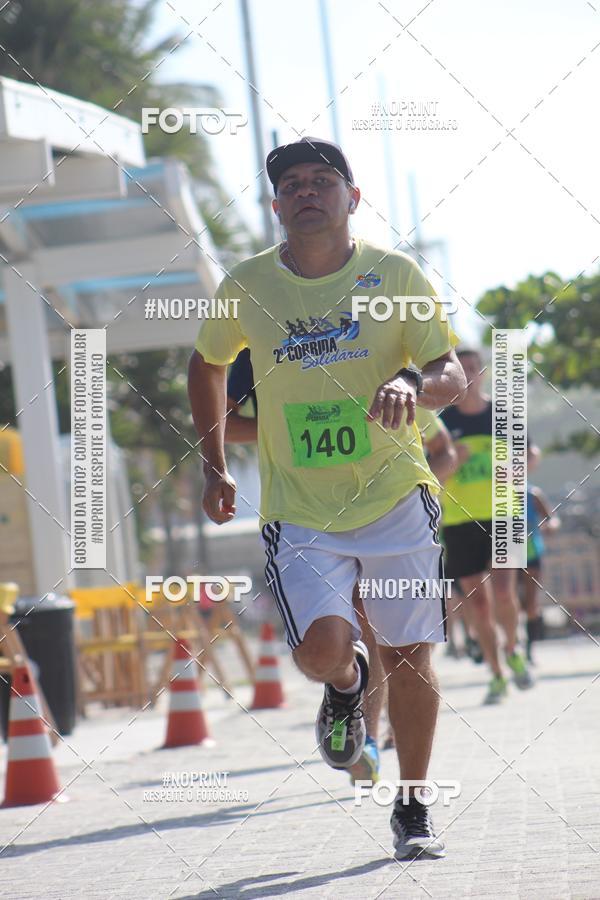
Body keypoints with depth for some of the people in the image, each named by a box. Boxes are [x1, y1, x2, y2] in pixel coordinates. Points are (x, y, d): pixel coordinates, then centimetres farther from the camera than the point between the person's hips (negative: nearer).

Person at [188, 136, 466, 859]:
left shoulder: (395, 274, -3)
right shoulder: (246, 286, 0)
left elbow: (452, 375, -5)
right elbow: (207, 364, 18)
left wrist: (412, 383, -28)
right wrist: (213, 467, 15)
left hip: (397, 500, 0)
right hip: (298, 514, 0)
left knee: (410, 661, 1)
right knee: (323, 648, -19)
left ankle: (412, 811, 22)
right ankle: (346, 682, 20)